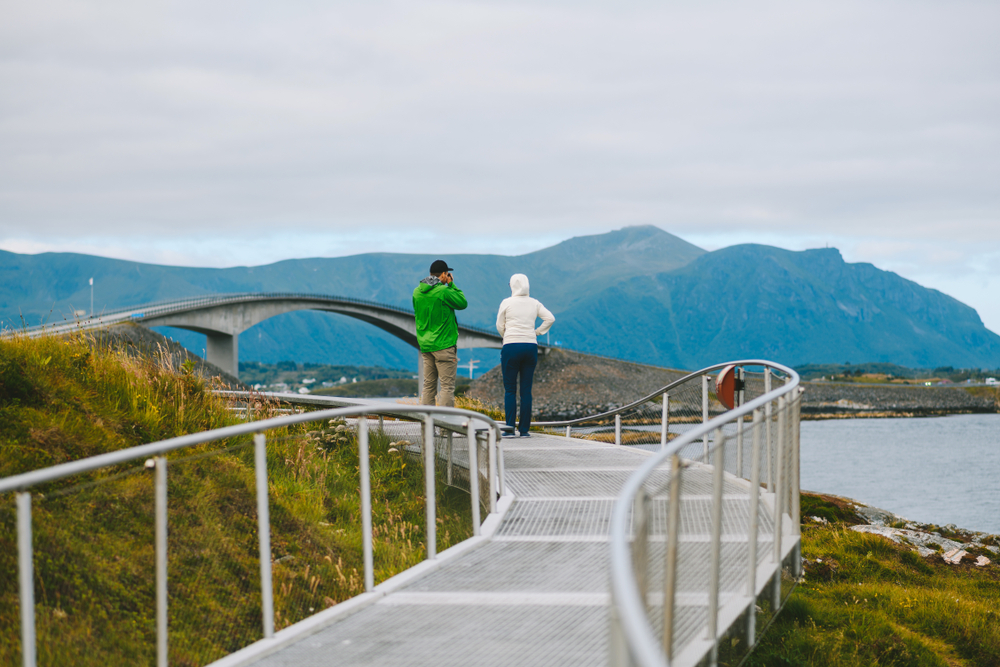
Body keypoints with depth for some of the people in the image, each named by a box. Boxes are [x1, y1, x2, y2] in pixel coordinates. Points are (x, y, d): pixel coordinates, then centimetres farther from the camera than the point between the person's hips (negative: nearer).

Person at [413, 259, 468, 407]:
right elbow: (463, 303, -2)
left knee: (428, 386, 11)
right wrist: (451, 284, 4)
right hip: (443, 345, -7)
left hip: (425, 345, 7)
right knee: (447, 386, -4)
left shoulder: (417, 292, 6)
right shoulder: (443, 291, -14)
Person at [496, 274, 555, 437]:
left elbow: (499, 326, 4)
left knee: (510, 390, 1)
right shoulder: (534, 303, 7)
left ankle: (510, 428, -6)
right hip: (530, 347, 3)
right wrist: (537, 332, 10)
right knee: (526, 390, 5)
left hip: (511, 347, -3)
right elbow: (550, 318, 1)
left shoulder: (506, 303, -2)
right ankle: (524, 429, 4)